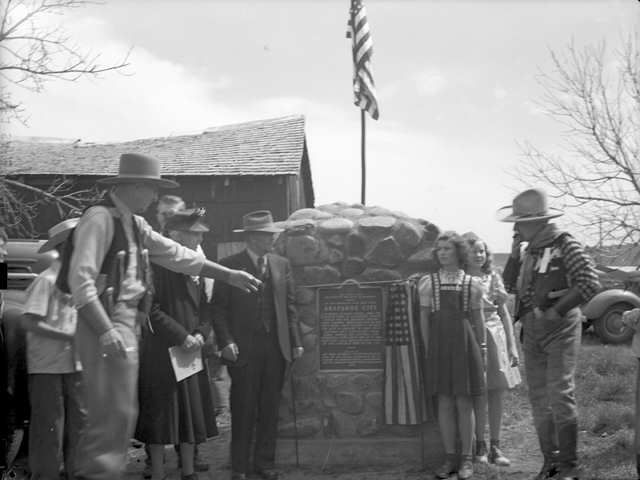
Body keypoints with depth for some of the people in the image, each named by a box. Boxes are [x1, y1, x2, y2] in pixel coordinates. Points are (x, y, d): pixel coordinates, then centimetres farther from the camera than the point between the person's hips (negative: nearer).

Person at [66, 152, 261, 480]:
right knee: (115, 412, -9)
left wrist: (228, 275, 21)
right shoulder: (100, 219, -13)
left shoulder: (134, 224, 14)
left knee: (118, 413, 13)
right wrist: (106, 331, -26)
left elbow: (176, 255, 20)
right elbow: (81, 279, -20)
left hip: (126, 322, 9)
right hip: (105, 322, -9)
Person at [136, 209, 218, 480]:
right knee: (160, 415, -1)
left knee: (192, 414, 12)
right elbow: (152, 310, -18)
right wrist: (182, 336, -18)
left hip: (191, 354, 8)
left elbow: (204, 308, 15)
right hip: (161, 355, -8)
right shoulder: (157, 266, -12)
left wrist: (201, 334, -3)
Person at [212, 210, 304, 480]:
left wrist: (295, 342, 5)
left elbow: (290, 306, 11)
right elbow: (219, 308, -3)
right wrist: (226, 341, -14)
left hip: (276, 347, 4)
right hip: (243, 349, -4)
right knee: (243, 410, 1)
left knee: (270, 408, 9)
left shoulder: (281, 265, 11)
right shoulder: (229, 265, -2)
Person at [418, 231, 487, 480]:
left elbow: (478, 318, 8)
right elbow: (424, 318, 6)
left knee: (464, 403, 2)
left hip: (464, 342, -1)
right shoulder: (427, 282, 6)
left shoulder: (471, 284, 5)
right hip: (439, 343, 1)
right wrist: (428, 348, 1)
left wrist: (482, 349, 6)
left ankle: (466, 458, 10)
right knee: (444, 403, 4)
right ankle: (450, 458, 13)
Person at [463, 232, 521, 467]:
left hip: (496, 335, 4)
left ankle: (495, 446, 13)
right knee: (480, 395, -2)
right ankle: (480, 445, 11)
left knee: (497, 394, 4)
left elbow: (504, 313, 13)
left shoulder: (493, 277, 11)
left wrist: (512, 345, 9)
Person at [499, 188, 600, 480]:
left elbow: (590, 283, -15)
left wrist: (558, 310, -16)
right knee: (538, 397, 9)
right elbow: (510, 287, 10)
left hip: (560, 328, -7)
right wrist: (515, 253, -1)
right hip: (531, 332, 7)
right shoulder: (528, 251, 11)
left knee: (560, 395, -8)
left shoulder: (565, 245, -9)